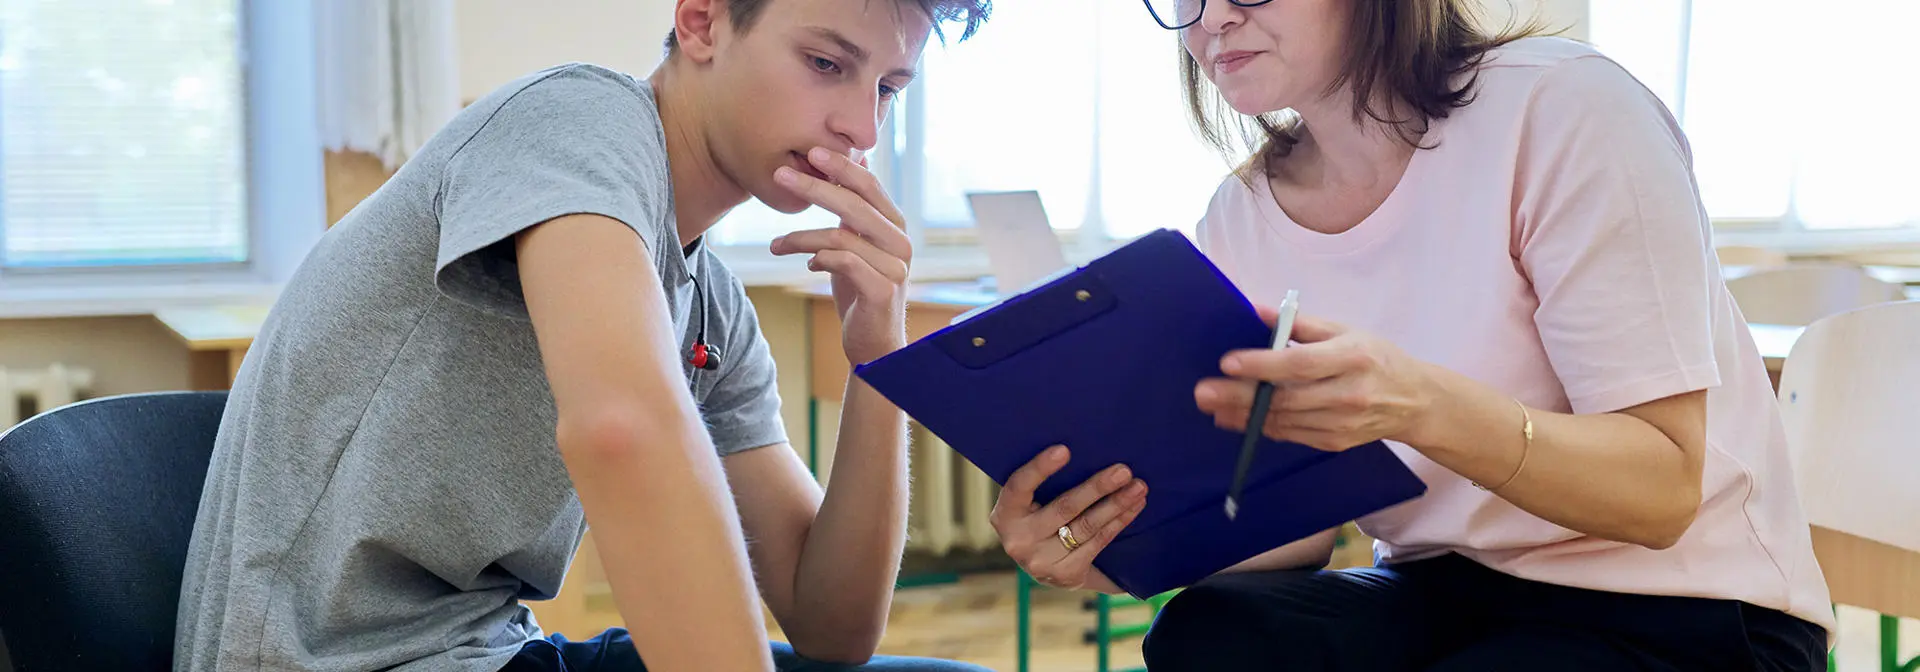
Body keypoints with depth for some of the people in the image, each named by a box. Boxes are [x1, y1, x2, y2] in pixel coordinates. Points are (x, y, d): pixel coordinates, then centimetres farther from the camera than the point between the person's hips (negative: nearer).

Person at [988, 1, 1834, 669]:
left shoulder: (1559, 108, -18)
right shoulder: (1240, 218, -1)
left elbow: (1662, 488, -20)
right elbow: (1298, 522, -2)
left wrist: (1422, 406, -39)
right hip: (1440, 592, 4)